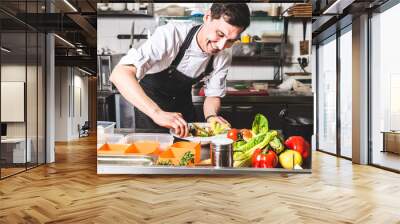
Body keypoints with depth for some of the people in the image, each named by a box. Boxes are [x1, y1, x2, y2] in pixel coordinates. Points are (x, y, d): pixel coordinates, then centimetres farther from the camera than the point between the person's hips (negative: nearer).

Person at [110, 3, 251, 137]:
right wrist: (157, 113, -56)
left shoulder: (223, 58, -18)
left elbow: (213, 95, -4)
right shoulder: (171, 35, -35)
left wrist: (211, 116, -27)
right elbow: (120, 74, -45)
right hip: (148, 100, -4)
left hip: (183, 101, 4)